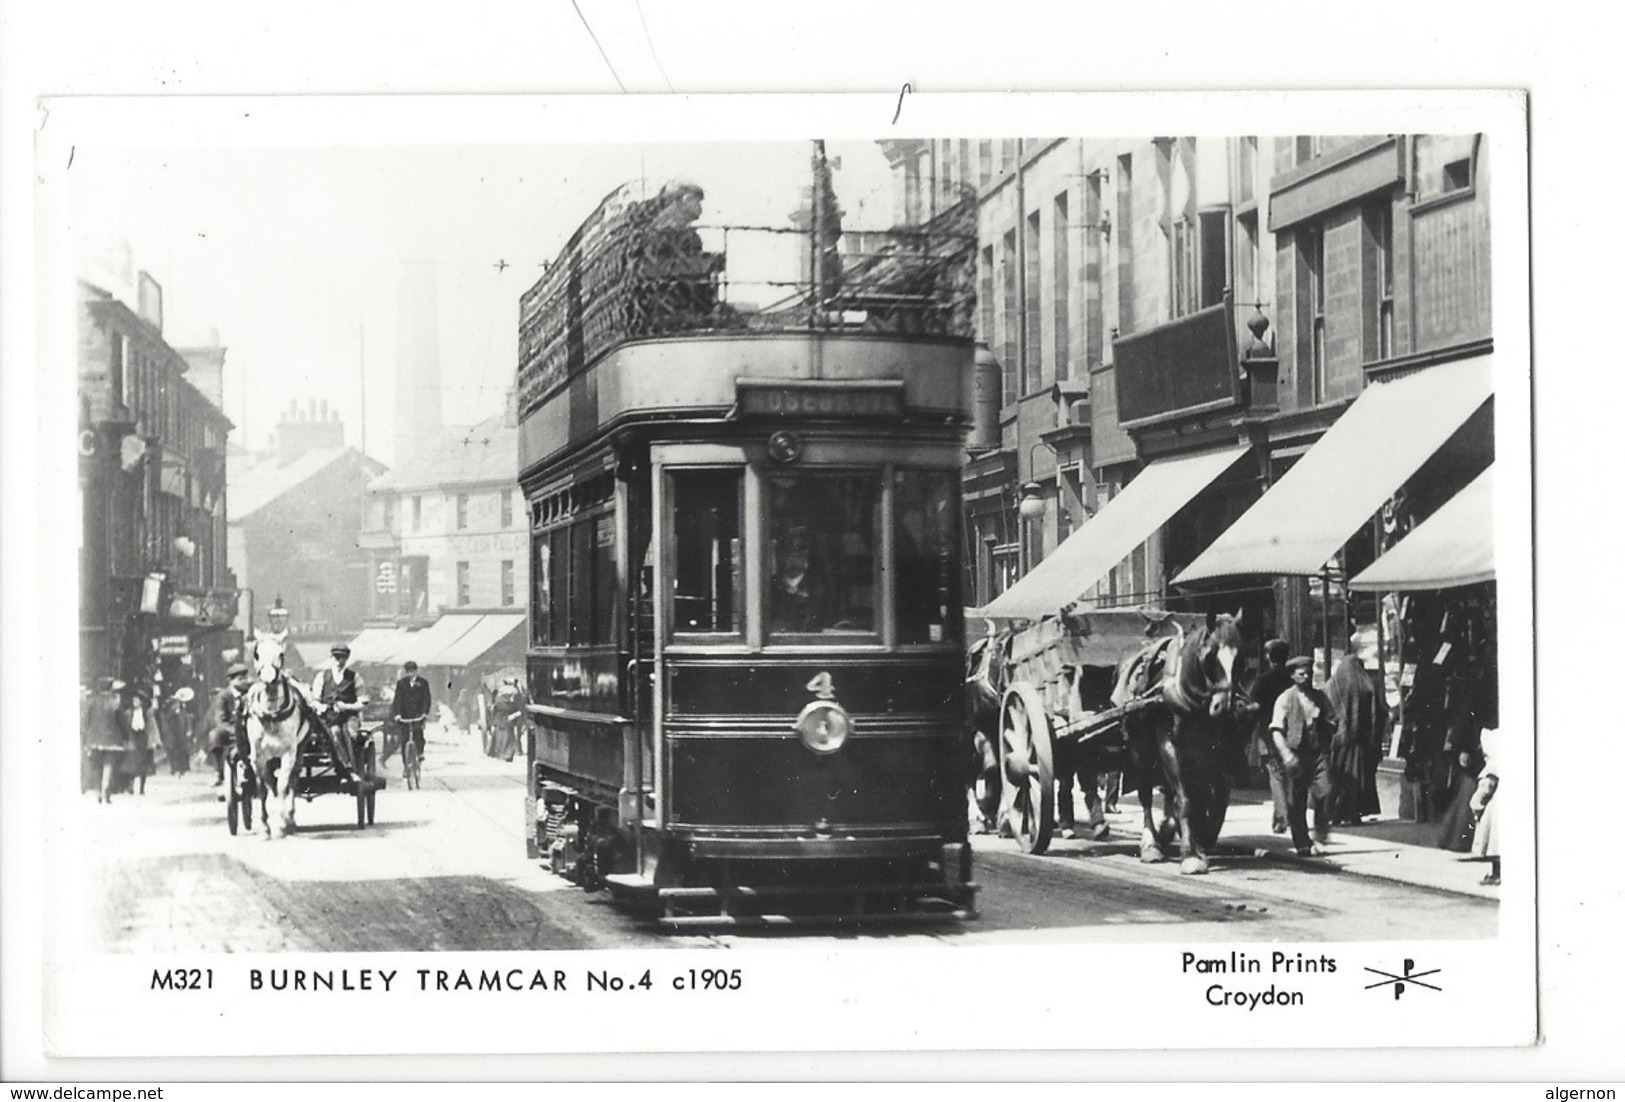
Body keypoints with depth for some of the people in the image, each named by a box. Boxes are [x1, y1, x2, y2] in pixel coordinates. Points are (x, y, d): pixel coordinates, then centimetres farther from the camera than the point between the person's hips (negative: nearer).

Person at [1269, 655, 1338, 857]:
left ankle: (1319, 840, -4)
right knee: (1296, 804, 1)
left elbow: (1334, 725, 20)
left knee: (1323, 794, -15)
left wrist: (1322, 721, -3)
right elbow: (1276, 730, -5)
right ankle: (1302, 845, 12)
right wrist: (1286, 754, -18)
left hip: (1318, 753, 2)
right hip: (1296, 755, -2)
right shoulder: (1285, 699, 3)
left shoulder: (1319, 697, 14)